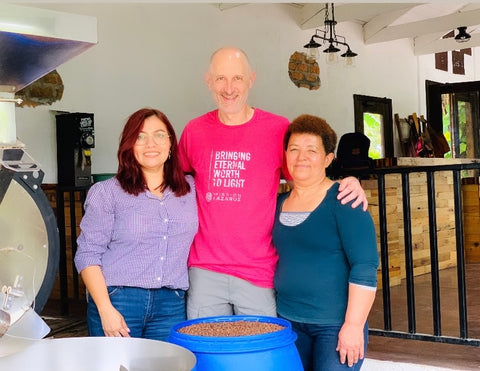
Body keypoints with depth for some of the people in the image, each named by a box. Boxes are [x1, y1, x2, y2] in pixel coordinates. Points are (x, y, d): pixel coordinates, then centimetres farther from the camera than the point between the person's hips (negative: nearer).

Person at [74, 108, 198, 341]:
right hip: (118, 302, -2)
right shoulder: (106, 193, 1)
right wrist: (105, 309, -11)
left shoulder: (190, 189, 11)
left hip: (171, 305, 3)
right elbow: (87, 255, -2)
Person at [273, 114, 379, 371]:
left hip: (336, 325, -5)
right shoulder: (279, 203, 7)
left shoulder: (343, 201, -10)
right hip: (287, 321, 5)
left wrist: (353, 324, -18)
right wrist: (270, 313, 14)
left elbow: (364, 267, -15)